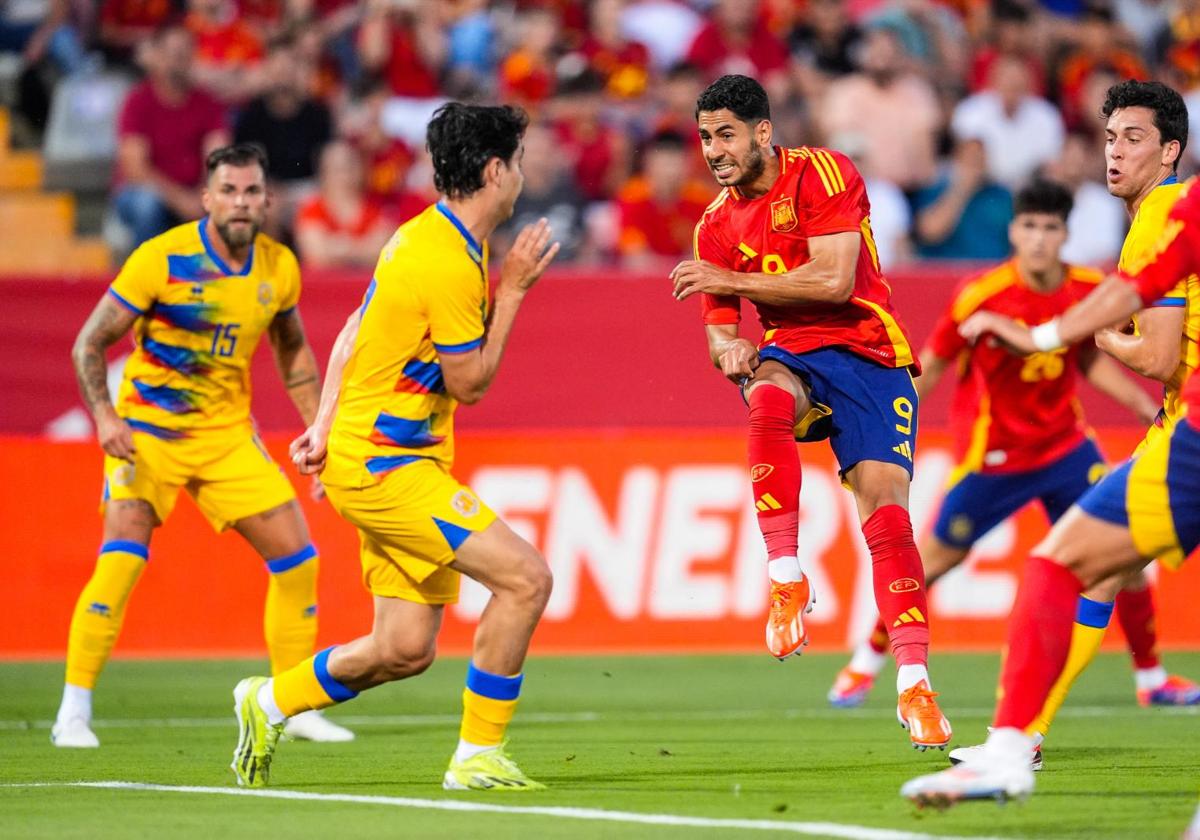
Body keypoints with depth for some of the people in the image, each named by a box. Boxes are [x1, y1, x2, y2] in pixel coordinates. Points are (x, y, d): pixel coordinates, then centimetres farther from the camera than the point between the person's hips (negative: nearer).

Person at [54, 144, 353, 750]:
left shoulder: (278, 267, -1)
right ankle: (74, 711, -15)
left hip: (228, 433, 5)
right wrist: (104, 417, -26)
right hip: (148, 428, -5)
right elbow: (89, 344, -12)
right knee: (123, 554, -21)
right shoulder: (162, 258, -16)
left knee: (296, 556, 1)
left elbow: (292, 349, 18)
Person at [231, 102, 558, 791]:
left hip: (398, 461, 10)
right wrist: (512, 291, -7)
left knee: (406, 650, 8)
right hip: (384, 467, -10)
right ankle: (479, 757, -8)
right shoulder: (449, 265, -20)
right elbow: (470, 383, -13)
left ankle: (271, 703, 28)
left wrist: (325, 427, 14)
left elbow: (356, 330, 17)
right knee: (526, 578, -16)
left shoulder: (426, 237, 11)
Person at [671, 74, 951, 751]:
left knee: (887, 510, -17)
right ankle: (785, 576, -31)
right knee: (767, 398, -36)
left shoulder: (823, 174, -6)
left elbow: (834, 280, -17)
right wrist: (729, 351, -11)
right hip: (790, 356, 3)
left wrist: (732, 280, -15)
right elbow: (720, 329, 14)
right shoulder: (716, 225, 9)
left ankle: (914, 683, -12)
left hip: (867, 353, -3)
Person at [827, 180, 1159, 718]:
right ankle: (866, 662, 24)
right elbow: (932, 365, -9)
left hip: (1065, 442, 4)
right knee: (937, 557, 3)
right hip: (993, 449, -4)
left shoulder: (1089, 290, -9)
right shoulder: (981, 295, -21)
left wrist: (1146, 407, 0)